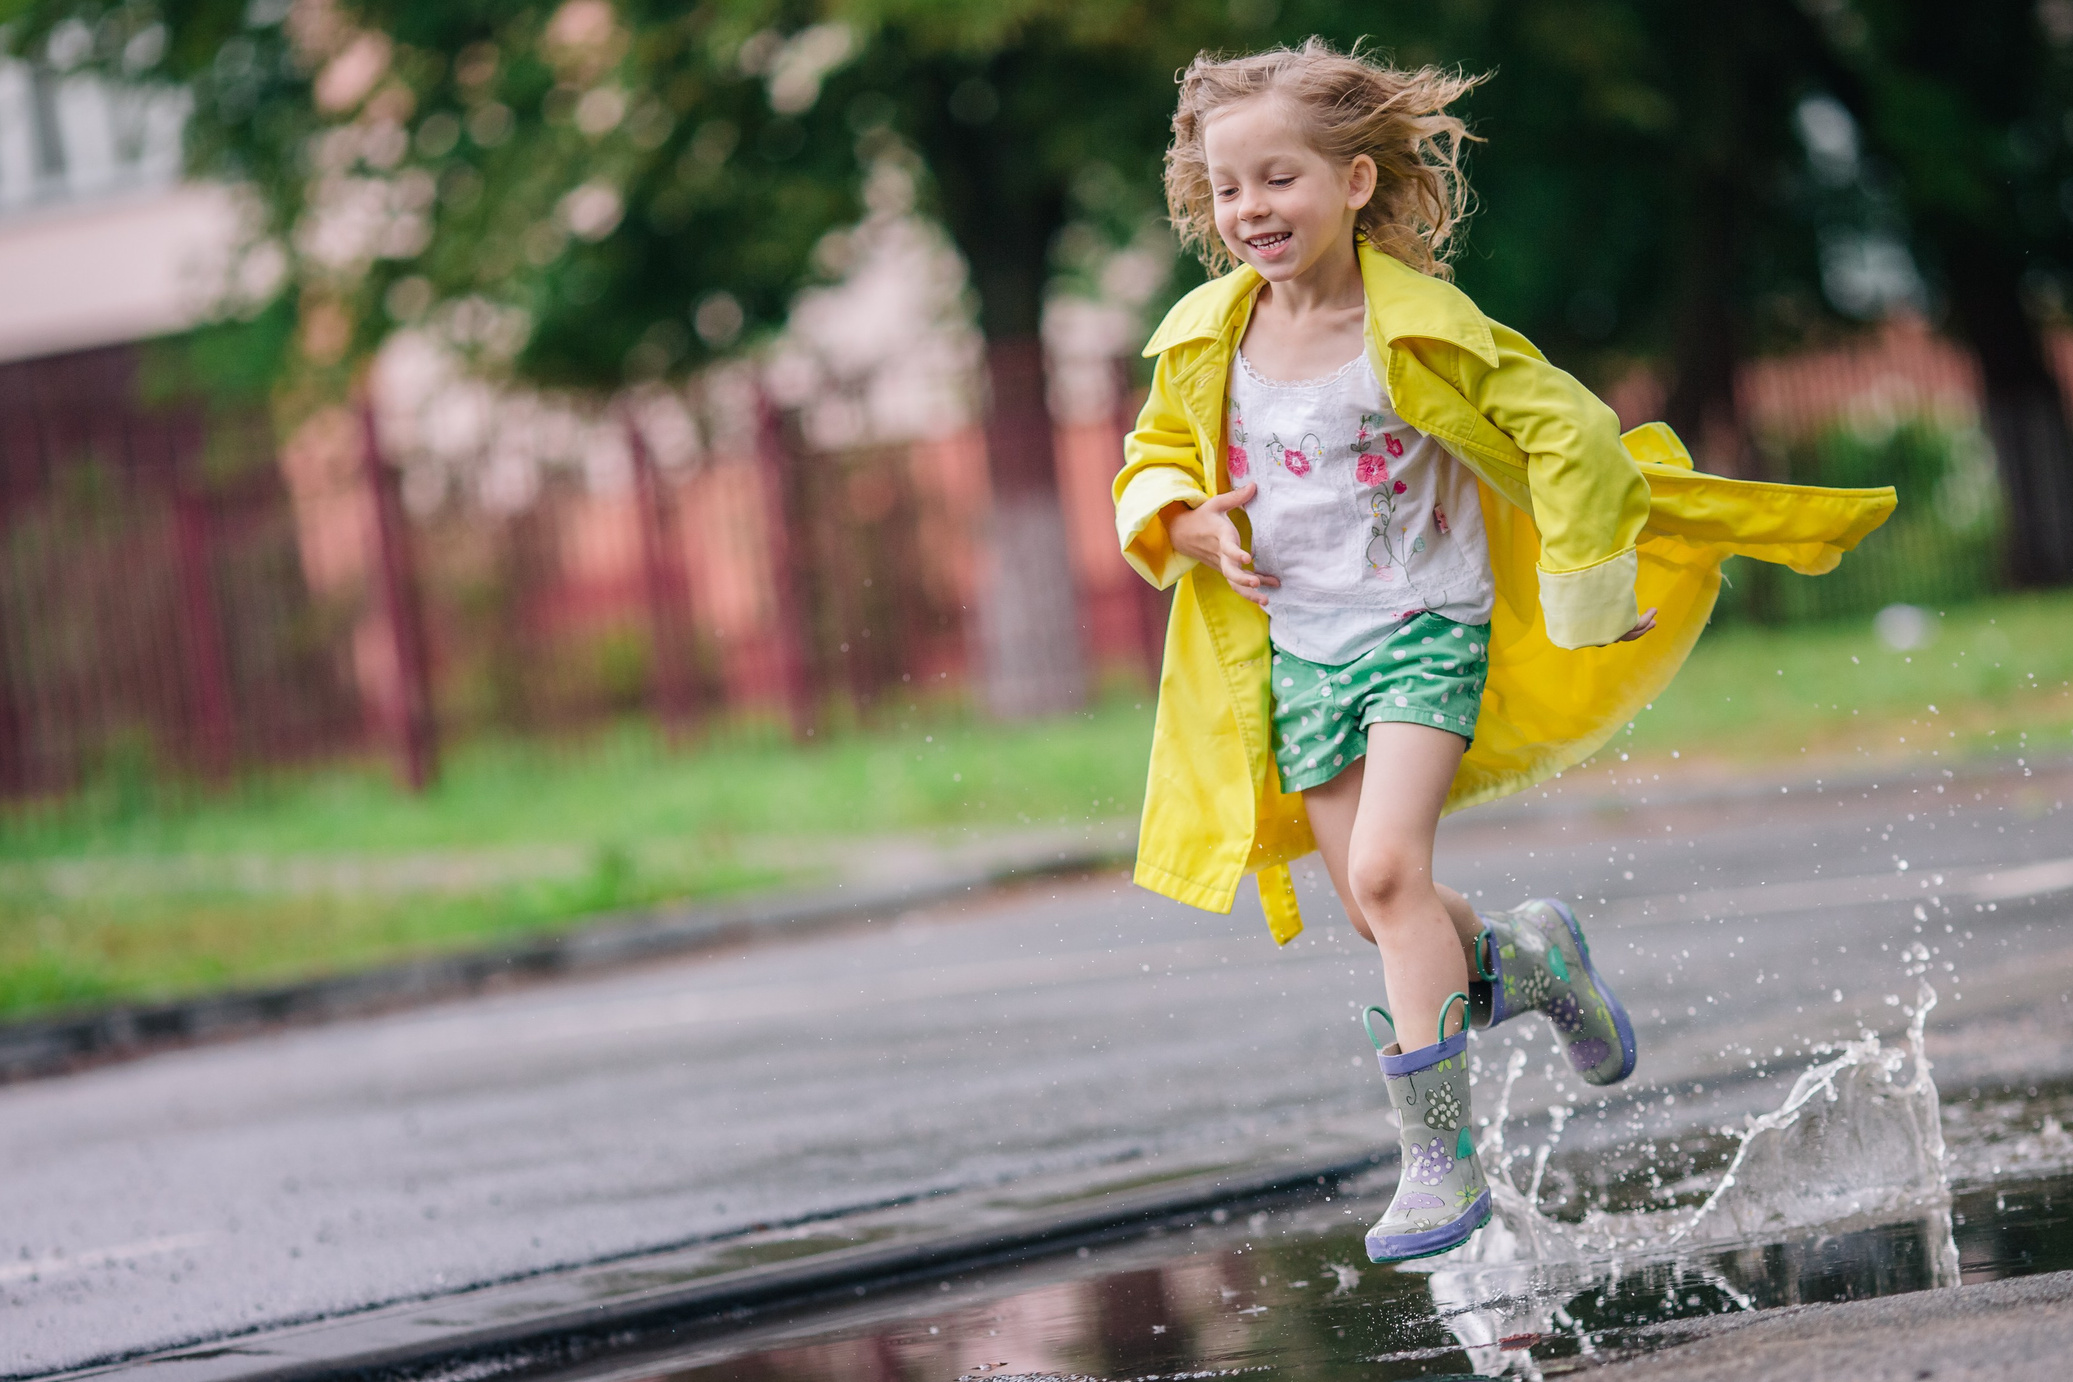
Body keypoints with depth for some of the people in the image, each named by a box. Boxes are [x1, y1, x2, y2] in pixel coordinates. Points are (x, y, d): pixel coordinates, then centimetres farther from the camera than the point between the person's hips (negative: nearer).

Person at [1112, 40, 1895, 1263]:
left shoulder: (1420, 331, -16)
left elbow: (1567, 434, -11)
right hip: (1295, 649, 5)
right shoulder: (1204, 341, -2)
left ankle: (1443, 1159, -16)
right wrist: (1181, 522, -8)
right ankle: (1529, 959, 41)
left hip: (1427, 629, -5)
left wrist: (1586, 601, -7)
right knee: (1381, 915, 8)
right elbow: (1156, 462, 15)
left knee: (1386, 871, -21)